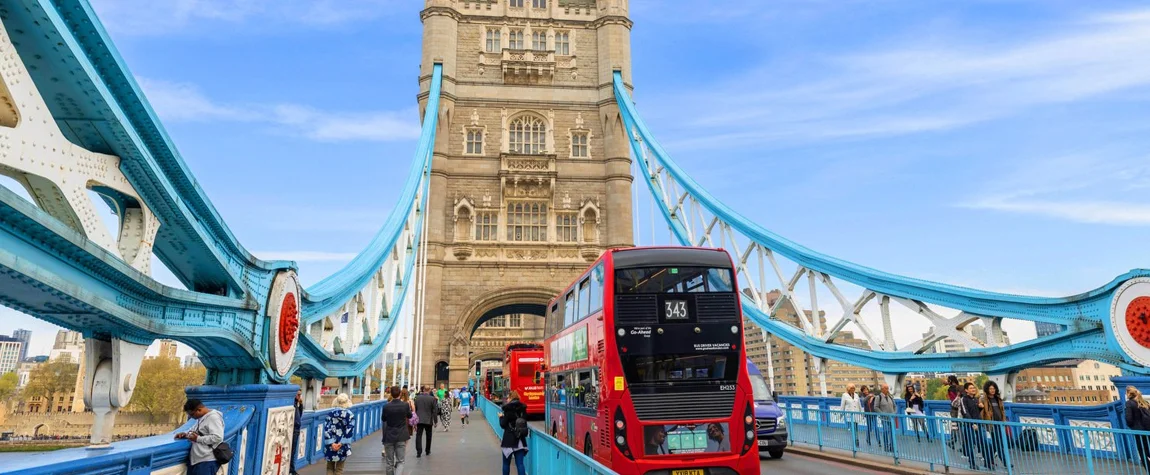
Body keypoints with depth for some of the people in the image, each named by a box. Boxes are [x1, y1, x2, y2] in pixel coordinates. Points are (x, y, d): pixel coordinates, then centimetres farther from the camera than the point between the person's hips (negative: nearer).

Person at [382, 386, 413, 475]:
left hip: (389, 436, 0)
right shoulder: (405, 405, -10)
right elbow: (410, 416, 9)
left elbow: (383, 419, 5)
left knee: (389, 462, 14)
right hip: (401, 436, 0)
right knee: (400, 461, 4)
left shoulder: (386, 406, -12)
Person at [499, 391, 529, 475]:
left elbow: (503, 425, -9)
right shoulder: (523, 408, 4)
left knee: (506, 463, 11)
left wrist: (501, 417, 10)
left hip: (509, 439, -4)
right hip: (520, 439, 5)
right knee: (520, 463, 4)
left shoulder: (508, 409, -12)